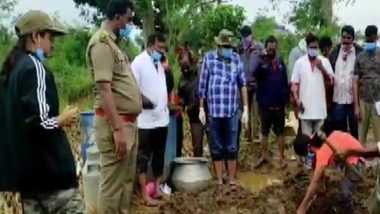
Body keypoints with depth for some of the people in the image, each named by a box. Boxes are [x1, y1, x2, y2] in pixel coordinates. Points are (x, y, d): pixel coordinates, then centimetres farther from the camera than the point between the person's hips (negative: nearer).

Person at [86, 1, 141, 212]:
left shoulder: (114, 42, 16)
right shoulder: (102, 42, -14)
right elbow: (104, 89, -21)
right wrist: (117, 128, -25)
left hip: (129, 121, 10)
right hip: (116, 123, -10)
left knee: (127, 180, 18)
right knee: (112, 182, -1)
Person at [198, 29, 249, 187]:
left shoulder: (236, 59, 4)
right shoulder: (209, 58, 0)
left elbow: (243, 84, 6)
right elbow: (203, 85, 3)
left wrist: (245, 109, 3)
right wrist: (201, 108, 3)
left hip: (232, 111, 1)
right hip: (214, 110, -1)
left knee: (231, 148, 7)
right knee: (217, 148, 9)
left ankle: (232, 181, 19)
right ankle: (219, 181, 20)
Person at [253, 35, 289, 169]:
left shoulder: (280, 61, 4)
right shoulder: (261, 62, -7)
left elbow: (285, 82, 10)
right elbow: (255, 75, -28)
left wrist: (286, 99, 5)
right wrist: (263, 65, -46)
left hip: (279, 104, 2)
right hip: (265, 104, -2)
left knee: (280, 132, 8)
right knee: (264, 131, 11)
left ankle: (281, 158, 16)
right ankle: (264, 156, 24)